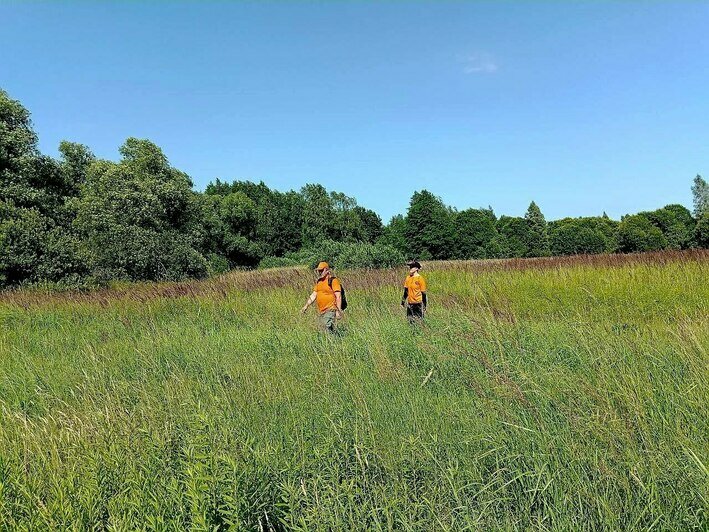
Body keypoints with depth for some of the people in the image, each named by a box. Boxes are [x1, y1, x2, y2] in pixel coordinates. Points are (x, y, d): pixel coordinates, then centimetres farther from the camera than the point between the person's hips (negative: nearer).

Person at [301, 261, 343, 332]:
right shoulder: (319, 282, 16)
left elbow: (338, 297, -13)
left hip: (330, 310, -8)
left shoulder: (333, 281, -9)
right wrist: (306, 306, 9)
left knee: (328, 328, -17)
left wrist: (338, 311, -18)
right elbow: (313, 295, 18)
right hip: (322, 311, 8)